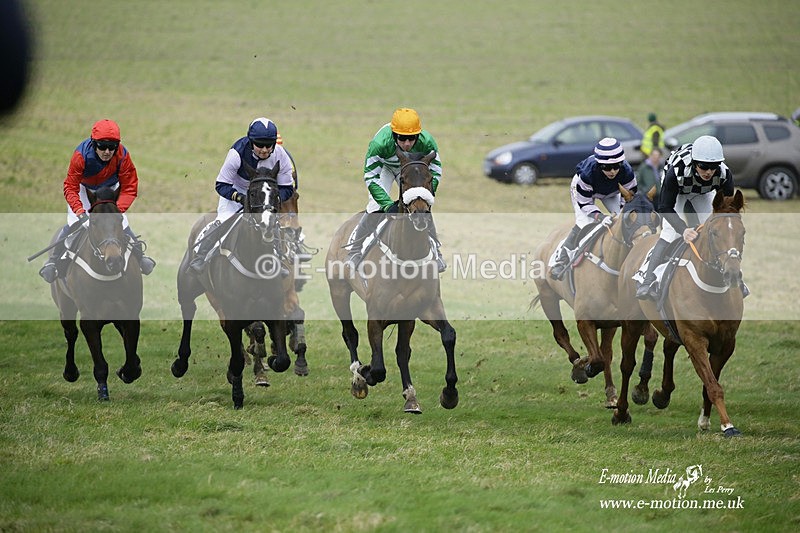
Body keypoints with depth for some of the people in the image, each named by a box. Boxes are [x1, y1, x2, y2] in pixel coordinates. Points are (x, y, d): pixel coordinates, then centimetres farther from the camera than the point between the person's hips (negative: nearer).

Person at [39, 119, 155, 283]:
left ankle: (140, 256, 23)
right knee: (73, 224, -15)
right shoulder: (81, 155, -37)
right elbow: (70, 187, -31)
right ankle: (52, 261, 0)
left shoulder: (122, 156, -32)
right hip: (83, 188, -1)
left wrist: (118, 210, -39)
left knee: (122, 224, -4)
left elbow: (129, 189, -24)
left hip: (110, 189, 2)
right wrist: (80, 211, -45)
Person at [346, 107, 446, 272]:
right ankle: (355, 255, -5)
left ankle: (435, 254, 12)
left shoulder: (427, 142, -37)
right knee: (375, 206, -18)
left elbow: (435, 172, -20)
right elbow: (371, 177, -34)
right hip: (384, 166, -2)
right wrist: (388, 204, -43)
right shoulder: (379, 143, -43)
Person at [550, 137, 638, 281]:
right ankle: (561, 261, -14)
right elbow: (584, 203, -32)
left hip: (611, 193, 4)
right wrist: (600, 217, -46)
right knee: (584, 223, -22)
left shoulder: (627, 173, -38)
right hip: (582, 189, -4)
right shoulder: (587, 173, -45)